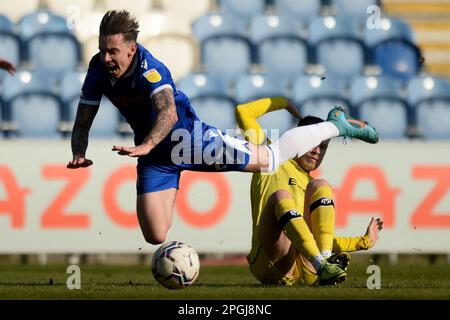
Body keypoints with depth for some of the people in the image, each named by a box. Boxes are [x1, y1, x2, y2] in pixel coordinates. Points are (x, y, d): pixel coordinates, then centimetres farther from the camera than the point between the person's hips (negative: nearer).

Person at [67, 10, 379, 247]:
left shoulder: (149, 69, -32)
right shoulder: (98, 71, -14)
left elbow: (168, 113, -48)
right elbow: (82, 124, -7)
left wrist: (145, 146, -65)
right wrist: (79, 155, -27)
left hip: (187, 138, -5)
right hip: (153, 156, 5)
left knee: (268, 158, 2)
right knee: (155, 236, -3)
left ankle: (337, 125, 24)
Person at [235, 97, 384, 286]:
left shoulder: (312, 185, 33)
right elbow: (243, 112, 14)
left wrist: (365, 241, 30)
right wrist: (284, 103, 26)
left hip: (307, 272, 4)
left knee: (320, 186, -8)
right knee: (280, 196, -29)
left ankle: (326, 260, -32)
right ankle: (321, 265, -50)